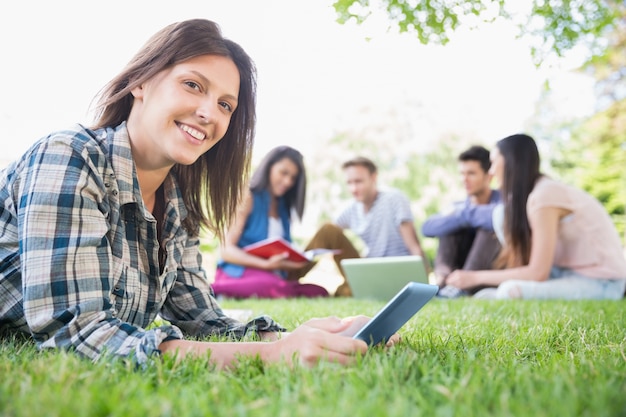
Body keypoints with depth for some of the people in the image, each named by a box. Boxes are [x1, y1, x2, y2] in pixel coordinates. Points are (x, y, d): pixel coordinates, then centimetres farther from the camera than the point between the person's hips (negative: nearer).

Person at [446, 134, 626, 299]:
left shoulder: (544, 196, -21)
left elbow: (538, 273, -22)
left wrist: (476, 277, -15)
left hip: (602, 283, -8)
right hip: (568, 272, 8)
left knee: (512, 291, -30)